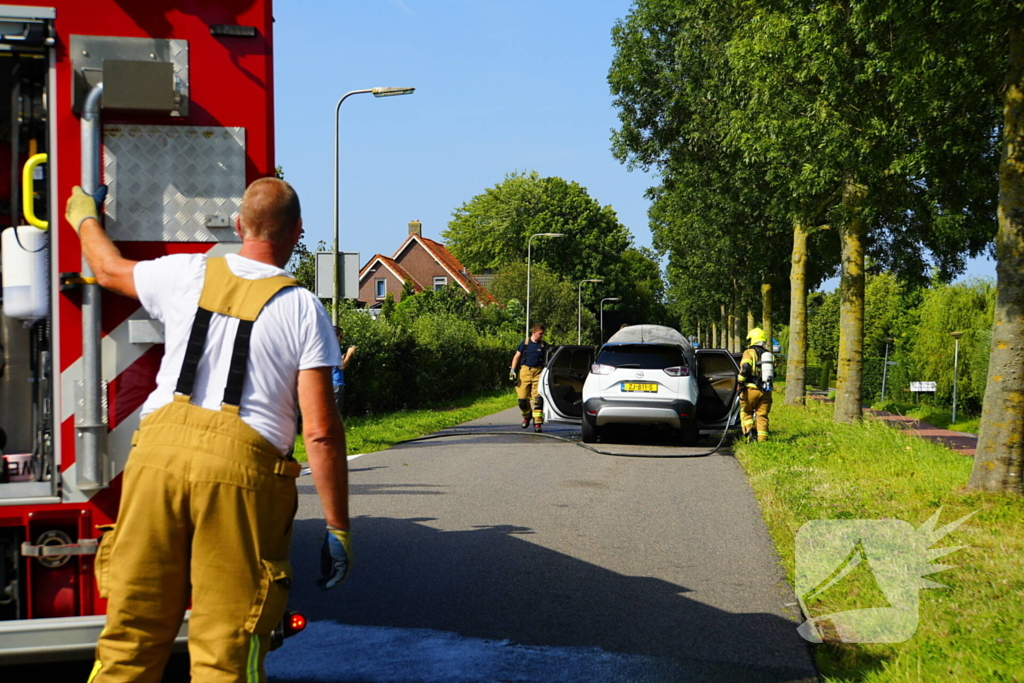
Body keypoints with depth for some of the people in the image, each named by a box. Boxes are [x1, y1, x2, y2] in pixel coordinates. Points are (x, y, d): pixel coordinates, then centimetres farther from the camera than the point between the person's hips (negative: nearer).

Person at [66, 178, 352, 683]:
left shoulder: (188, 275, 10)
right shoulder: (302, 309, 1)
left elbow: (108, 270, 32)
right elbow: (321, 431, -5)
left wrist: (84, 217, 53)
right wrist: (337, 528, 1)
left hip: (159, 451, 3)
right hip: (238, 469, -3)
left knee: (133, 629, 11)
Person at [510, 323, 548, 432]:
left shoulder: (543, 345, 6)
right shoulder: (525, 343, 4)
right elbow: (516, 357, 9)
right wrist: (513, 370, 1)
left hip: (538, 372, 0)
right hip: (525, 371, 0)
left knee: (537, 398, -10)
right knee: (522, 398, 2)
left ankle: (537, 423, -9)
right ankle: (526, 417, 29)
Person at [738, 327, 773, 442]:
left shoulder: (749, 352, -2)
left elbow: (745, 368, -17)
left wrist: (741, 383, -13)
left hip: (751, 389, -4)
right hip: (765, 391, 4)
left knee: (746, 412, 11)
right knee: (762, 416, 8)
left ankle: (750, 431, -11)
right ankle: (762, 439, 1)